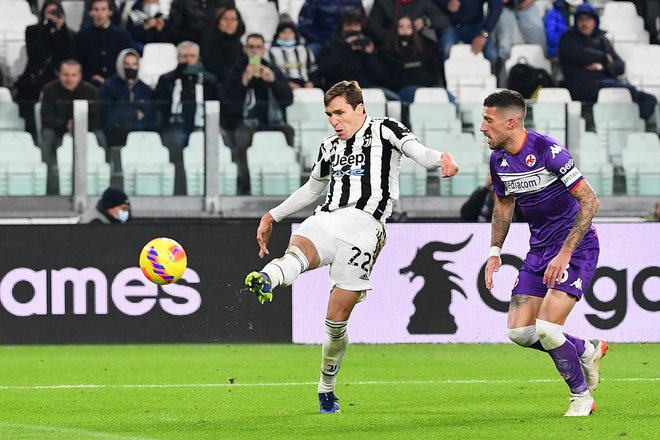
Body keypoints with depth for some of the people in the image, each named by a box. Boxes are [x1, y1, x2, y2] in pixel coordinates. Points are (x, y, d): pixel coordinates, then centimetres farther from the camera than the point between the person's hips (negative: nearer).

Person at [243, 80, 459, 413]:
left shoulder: (384, 130, 8)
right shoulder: (330, 147, 26)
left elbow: (419, 153, -8)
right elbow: (312, 188, 41)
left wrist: (441, 159, -31)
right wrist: (273, 216, 41)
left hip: (363, 224, -4)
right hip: (326, 219, 4)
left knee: (337, 321, -5)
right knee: (298, 251, -35)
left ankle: (326, 390, 13)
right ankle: (266, 281, -69)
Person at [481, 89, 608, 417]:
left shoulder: (548, 151, -22)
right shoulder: (498, 159, 1)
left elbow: (589, 201, -21)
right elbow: (504, 205, 19)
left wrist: (565, 254, -24)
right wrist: (495, 252, 7)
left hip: (577, 247, -7)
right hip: (539, 249, 7)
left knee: (546, 328, -19)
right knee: (519, 331, -3)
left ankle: (581, 396, 4)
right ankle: (587, 351, 21)